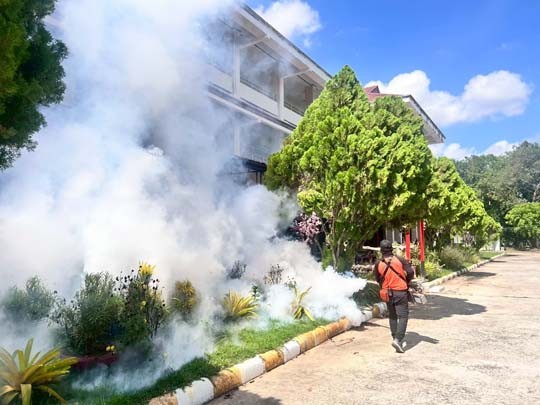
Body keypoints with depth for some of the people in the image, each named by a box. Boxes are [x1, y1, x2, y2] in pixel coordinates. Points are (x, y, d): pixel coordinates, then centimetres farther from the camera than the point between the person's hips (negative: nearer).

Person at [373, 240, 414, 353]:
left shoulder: (378, 264, -5)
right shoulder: (400, 260, -10)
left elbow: (378, 279, 5)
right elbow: (411, 273, -11)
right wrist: (406, 282, 7)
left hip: (388, 294, 3)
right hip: (401, 292, -3)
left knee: (392, 317, 17)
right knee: (403, 316, 0)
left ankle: (396, 339, 23)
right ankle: (397, 339, -14)